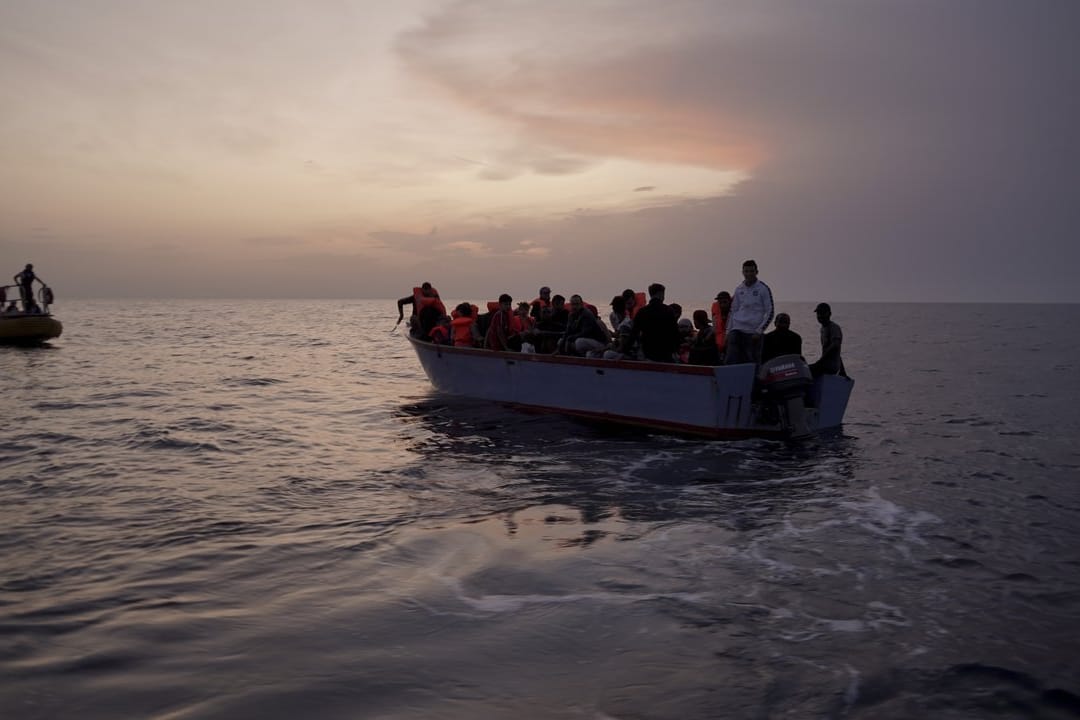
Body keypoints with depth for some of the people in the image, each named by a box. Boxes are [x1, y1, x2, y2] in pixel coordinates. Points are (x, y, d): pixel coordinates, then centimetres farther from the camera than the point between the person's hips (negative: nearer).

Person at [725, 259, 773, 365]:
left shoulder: (763, 289, -2)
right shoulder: (739, 289, 12)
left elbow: (769, 312, -3)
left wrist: (759, 330, -11)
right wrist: (728, 330, 11)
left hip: (754, 333, -3)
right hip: (737, 330, 4)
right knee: (730, 360, -8)